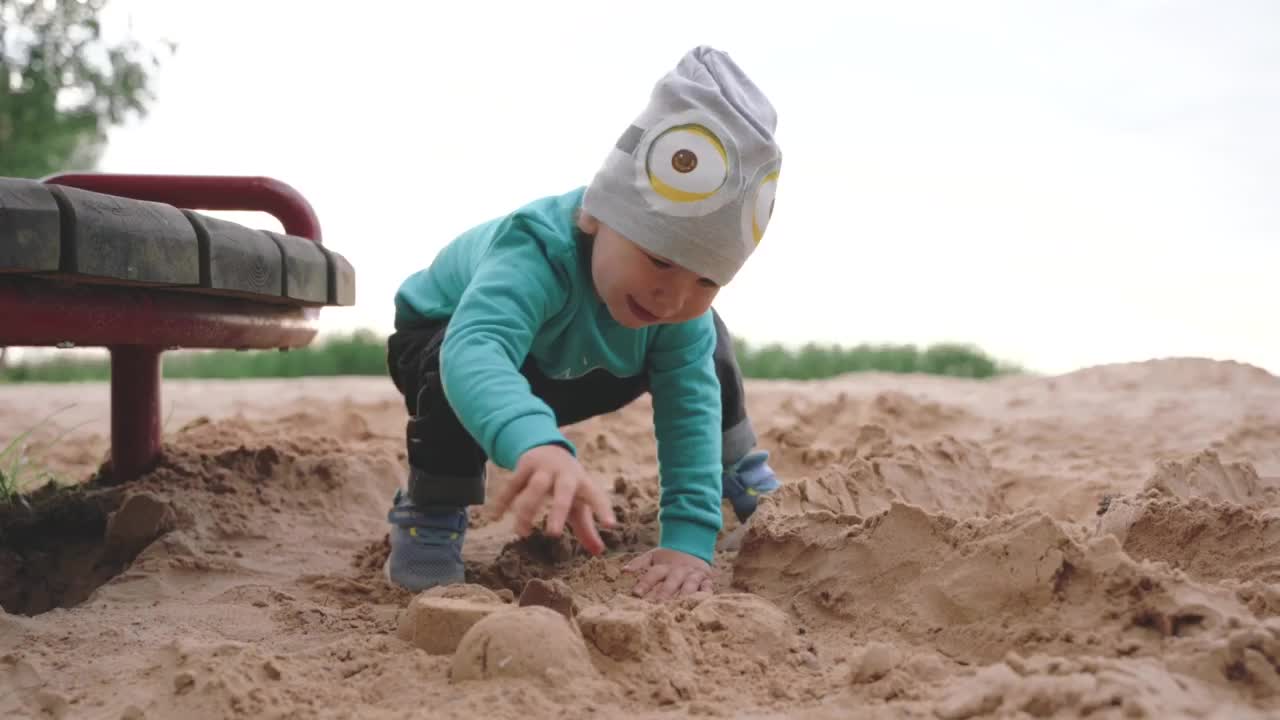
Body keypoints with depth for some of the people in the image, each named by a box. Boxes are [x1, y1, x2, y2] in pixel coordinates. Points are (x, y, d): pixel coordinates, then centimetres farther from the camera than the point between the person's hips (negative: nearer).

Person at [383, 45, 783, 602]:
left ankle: (743, 479, 16)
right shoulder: (536, 255, -48)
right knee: (460, 370, -41)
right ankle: (428, 517, -17)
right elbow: (475, 350, -67)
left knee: (705, 343, -7)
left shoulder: (685, 308, -29)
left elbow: (691, 405, -31)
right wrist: (536, 445, -87)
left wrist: (690, 536, -43)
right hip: (441, 338, -5)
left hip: (568, 369, 5)